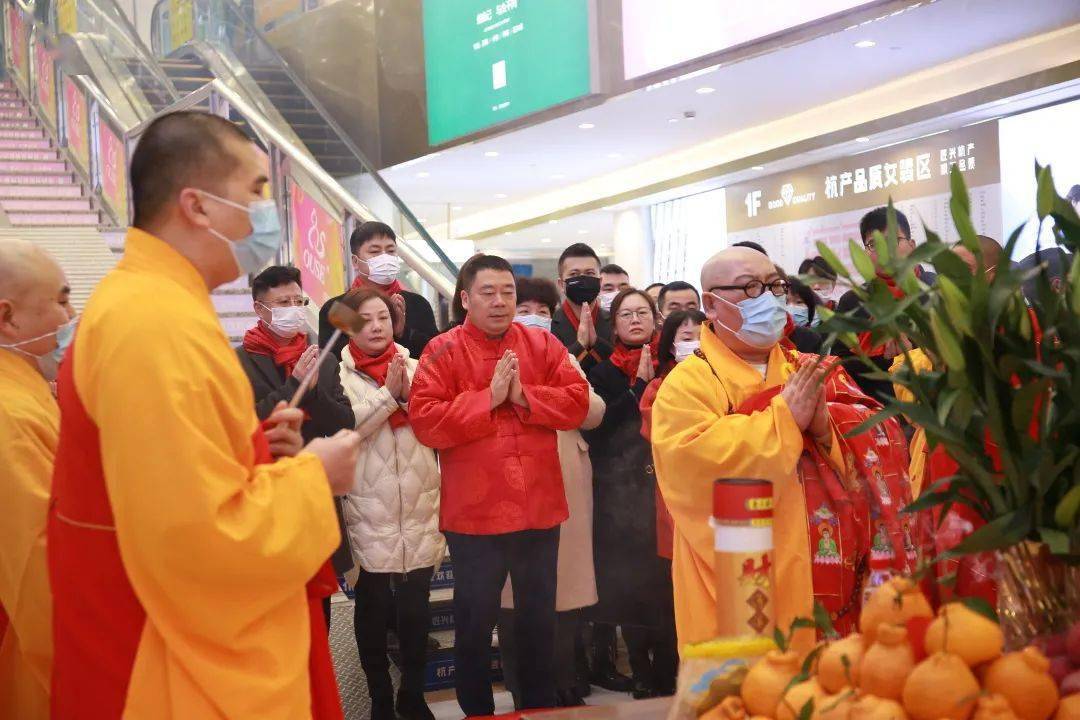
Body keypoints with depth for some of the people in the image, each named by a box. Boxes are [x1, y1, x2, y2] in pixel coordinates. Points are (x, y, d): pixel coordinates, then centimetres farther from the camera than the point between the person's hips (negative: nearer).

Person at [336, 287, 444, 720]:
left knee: (415, 607, 3)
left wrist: (409, 396, -11)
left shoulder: (413, 367, 11)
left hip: (420, 505, 3)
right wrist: (388, 393, -15)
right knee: (374, 607, 2)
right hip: (369, 509, -3)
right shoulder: (340, 374, 0)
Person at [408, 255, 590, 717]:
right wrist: (489, 397, -18)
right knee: (475, 619, 9)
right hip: (474, 511, -3)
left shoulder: (543, 345, 5)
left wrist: (525, 396, -15)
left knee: (540, 616, 15)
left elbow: (577, 402, -3)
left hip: (539, 507, 3)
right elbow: (425, 422, -15)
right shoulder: (442, 351, -6)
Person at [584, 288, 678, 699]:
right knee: (629, 586, 2)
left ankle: (666, 677, 9)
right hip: (621, 495, 0)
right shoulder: (604, 373, 5)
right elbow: (598, 427, -8)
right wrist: (639, 386, -10)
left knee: (666, 586, -3)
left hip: (665, 491, 0)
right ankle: (643, 677, 14)